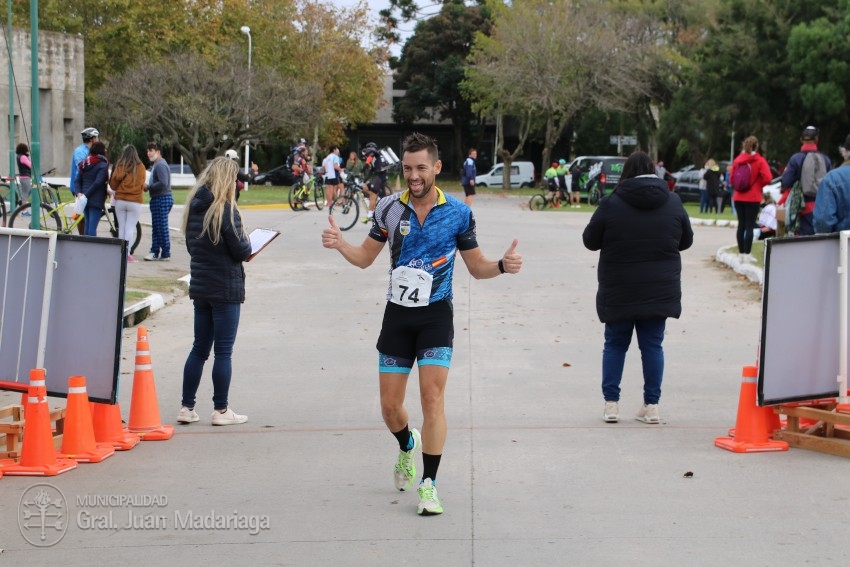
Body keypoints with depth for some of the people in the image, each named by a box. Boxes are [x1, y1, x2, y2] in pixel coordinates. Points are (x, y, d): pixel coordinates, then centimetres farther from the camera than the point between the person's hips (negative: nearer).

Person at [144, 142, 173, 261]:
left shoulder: (161, 165, -15)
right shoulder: (156, 164, 20)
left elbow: (163, 183, -25)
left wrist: (148, 187, -15)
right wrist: (148, 187, 7)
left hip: (162, 199, -11)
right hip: (157, 199, 11)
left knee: (162, 227, -8)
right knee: (156, 227, 12)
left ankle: (166, 254, -4)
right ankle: (155, 252, 16)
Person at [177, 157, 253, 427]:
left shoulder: (193, 206, 5)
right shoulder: (225, 210, -16)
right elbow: (241, 251, -15)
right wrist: (247, 242, 5)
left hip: (200, 288, 7)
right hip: (226, 289, -7)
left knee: (199, 348, 14)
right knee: (223, 351, 1)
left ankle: (187, 408, 14)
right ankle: (221, 410, 7)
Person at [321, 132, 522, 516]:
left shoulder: (458, 213, -3)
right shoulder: (390, 208, 0)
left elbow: (476, 267, 6)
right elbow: (365, 257, 9)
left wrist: (503, 265, -15)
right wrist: (339, 244, -11)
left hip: (436, 314, -2)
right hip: (397, 314, 2)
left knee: (432, 396, -14)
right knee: (390, 406, 5)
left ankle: (428, 485, -6)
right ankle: (408, 446, 40)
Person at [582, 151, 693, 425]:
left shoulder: (611, 204, -9)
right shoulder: (673, 202, 0)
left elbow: (590, 241, -1)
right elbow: (686, 241, 11)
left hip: (618, 292, -2)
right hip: (660, 290, 2)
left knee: (615, 344, 10)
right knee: (652, 345, 8)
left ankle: (611, 403, 8)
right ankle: (651, 406, 7)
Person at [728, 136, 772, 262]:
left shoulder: (737, 160, 3)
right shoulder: (760, 161, -9)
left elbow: (731, 177, 7)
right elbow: (766, 178, -15)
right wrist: (758, 184, 3)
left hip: (738, 197, 4)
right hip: (753, 198, -4)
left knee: (741, 225, 11)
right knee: (750, 226, -3)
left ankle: (741, 253, 14)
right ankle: (747, 254, -6)